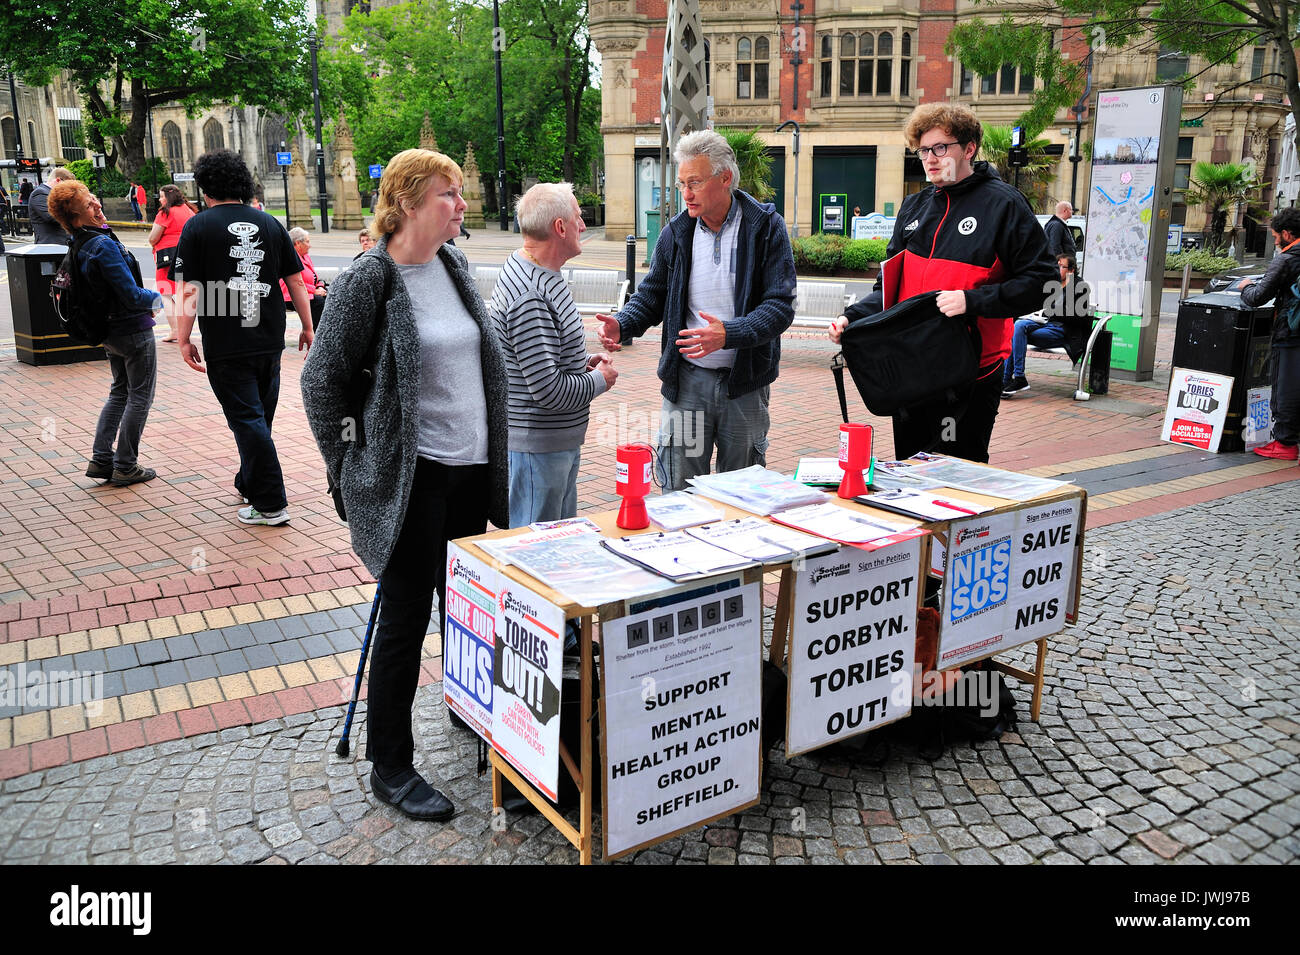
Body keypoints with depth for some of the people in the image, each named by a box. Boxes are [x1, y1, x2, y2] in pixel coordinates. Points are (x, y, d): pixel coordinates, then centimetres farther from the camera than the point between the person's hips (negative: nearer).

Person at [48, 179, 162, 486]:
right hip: (134, 331, -9)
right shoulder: (104, 245, -24)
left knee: (119, 392, 22)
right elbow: (132, 295, -24)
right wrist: (156, 299, -4)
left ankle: (101, 460, 20)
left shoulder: (78, 246, 4)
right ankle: (125, 467, 9)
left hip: (110, 330, 9)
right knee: (140, 396, 4)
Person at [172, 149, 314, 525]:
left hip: (226, 344, -5)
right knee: (260, 416, 17)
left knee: (247, 420, -1)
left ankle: (271, 504, -1)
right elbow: (295, 280, 7)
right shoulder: (270, 224, 8)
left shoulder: (199, 226, -3)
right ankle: (249, 484, 34)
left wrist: (184, 340, -3)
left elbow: (190, 289, -9)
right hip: (270, 339, 5)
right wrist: (307, 327, 14)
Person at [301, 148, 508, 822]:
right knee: (406, 619, 2)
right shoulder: (369, 278, -13)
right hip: (412, 478, -7)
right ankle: (389, 767, 18)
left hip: (472, 469, 7)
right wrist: (347, 471, -5)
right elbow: (322, 380, -9)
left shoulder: (454, 264, 9)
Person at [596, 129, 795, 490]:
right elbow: (652, 295, 12)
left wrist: (728, 334, -29)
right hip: (686, 380, 2)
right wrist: (621, 325, -9)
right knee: (679, 494, 6)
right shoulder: (677, 232, 3)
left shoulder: (765, 226, -6)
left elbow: (780, 305, -13)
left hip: (744, 382, -2)